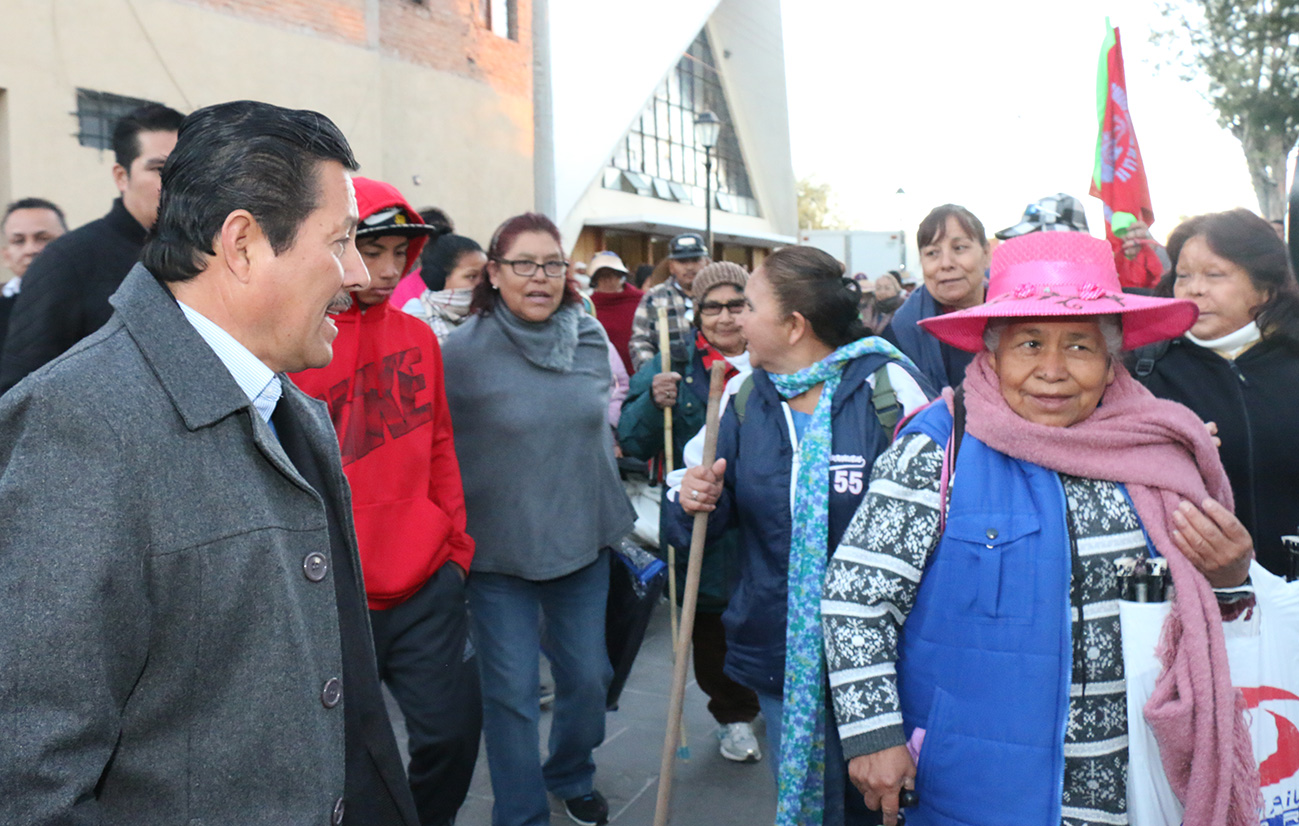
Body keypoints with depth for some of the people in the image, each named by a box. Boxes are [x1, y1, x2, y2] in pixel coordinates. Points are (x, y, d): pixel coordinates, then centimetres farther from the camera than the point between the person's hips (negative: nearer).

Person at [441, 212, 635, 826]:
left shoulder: (591, 337, 1)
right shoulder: (461, 350, -12)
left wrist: (618, 518, 19)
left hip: (583, 540, 4)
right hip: (499, 549, -4)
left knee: (588, 677, 15)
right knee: (512, 692, 3)